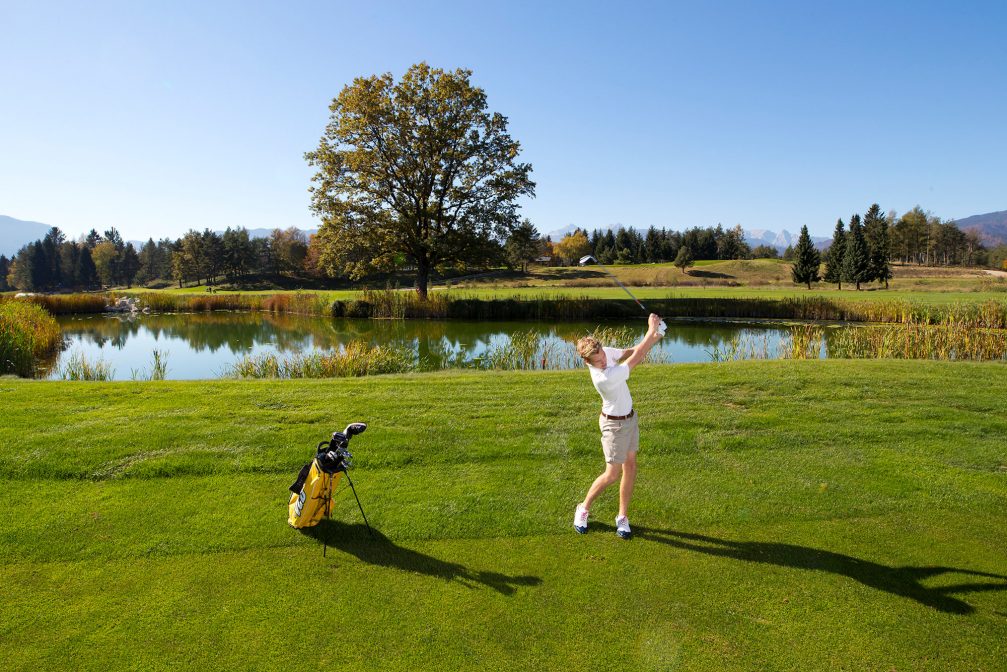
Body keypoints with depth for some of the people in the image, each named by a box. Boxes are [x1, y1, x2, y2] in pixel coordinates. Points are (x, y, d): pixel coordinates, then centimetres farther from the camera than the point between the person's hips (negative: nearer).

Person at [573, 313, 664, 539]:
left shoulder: (604, 352, -13)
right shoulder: (604, 378, -36)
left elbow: (630, 352, -3)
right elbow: (635, 359, -30)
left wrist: (654, 338, -20)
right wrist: (651, 329, -24)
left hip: (630, 416, 8)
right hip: (615, 424, -8)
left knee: (630, 467, 10)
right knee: (612, 474, 0)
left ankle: (623, 517, 22)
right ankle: (584, 509, 23)